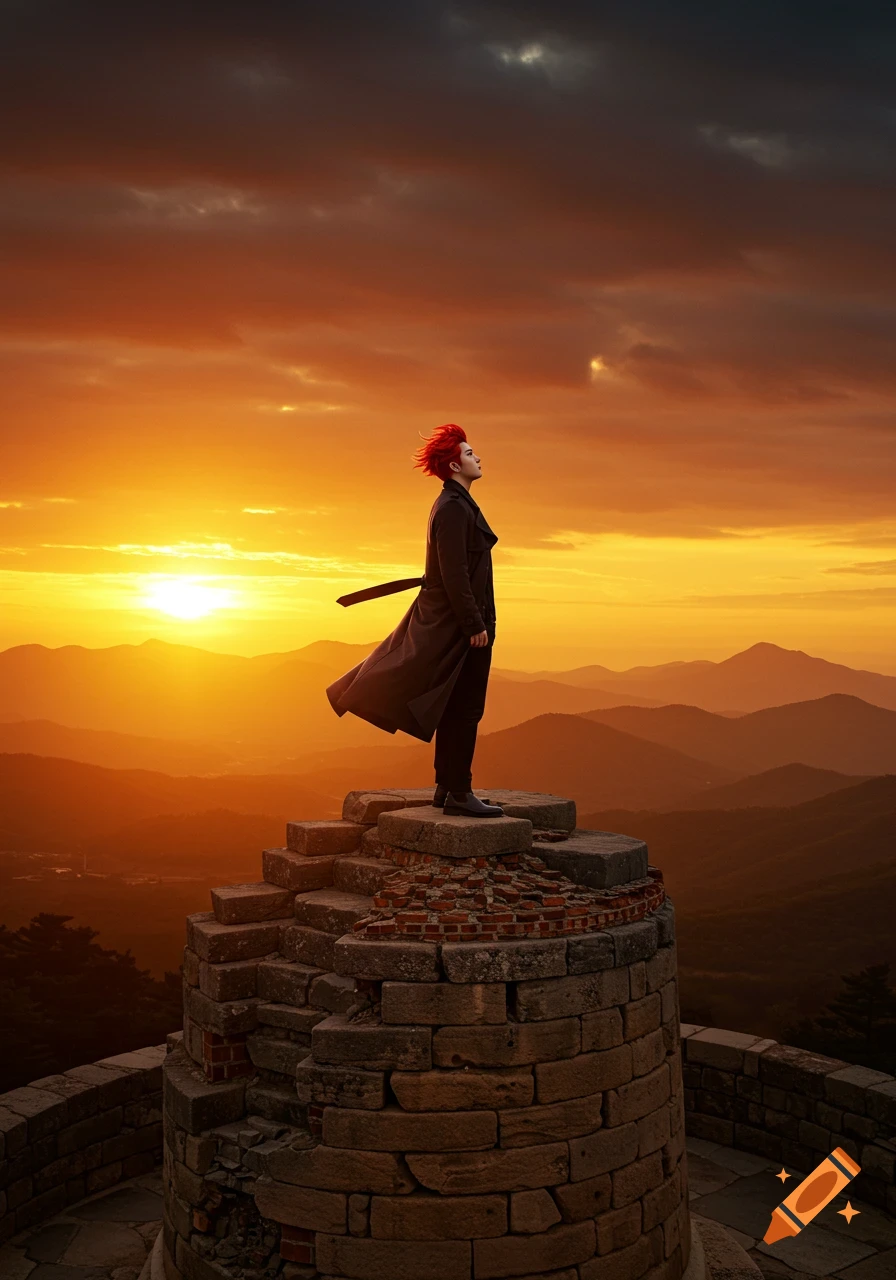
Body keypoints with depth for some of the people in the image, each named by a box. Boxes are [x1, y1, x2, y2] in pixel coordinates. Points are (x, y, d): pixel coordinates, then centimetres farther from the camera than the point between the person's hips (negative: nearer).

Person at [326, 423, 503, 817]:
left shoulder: (456, 504, 15)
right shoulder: (453, 508, -16)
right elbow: (454, 573, -22)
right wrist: (475, 625, -21)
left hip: (449, 619, 10)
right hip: (461, 621, -10)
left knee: (455, 708, 14)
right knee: (464, 708, -5)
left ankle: (446, 787, 21)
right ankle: (458, 793, 1)